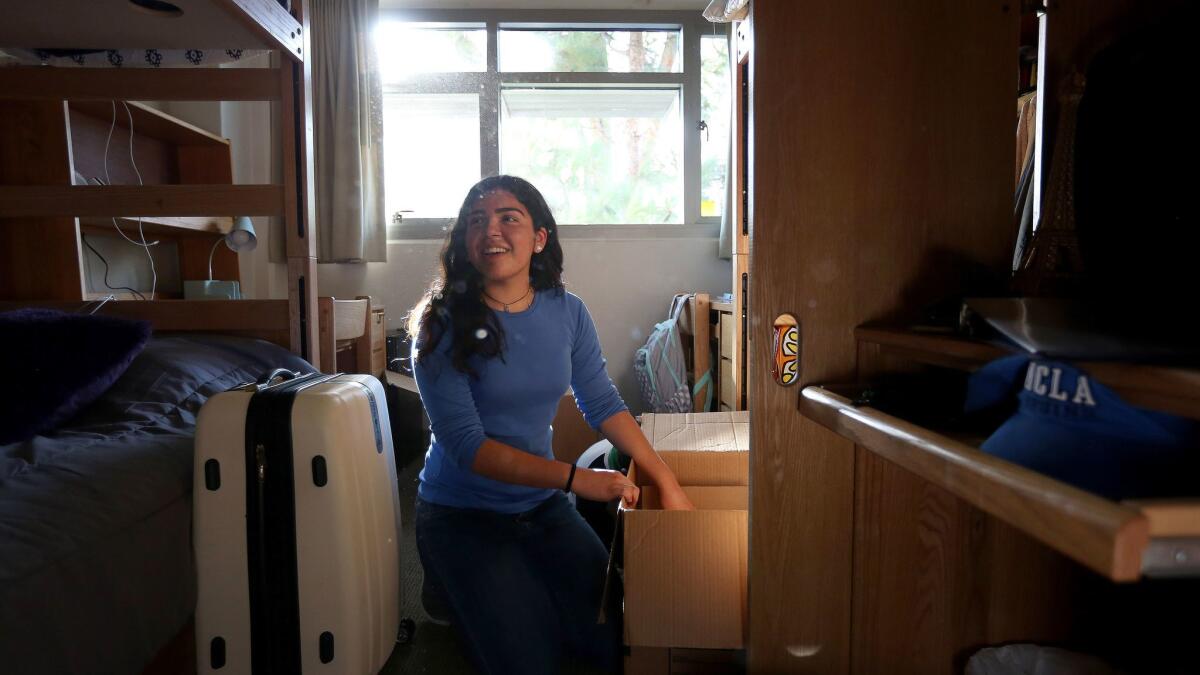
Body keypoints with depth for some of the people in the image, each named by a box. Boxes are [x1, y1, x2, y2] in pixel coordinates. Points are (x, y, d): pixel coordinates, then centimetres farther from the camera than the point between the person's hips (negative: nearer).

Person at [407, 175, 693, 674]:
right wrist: (575, 479, -29)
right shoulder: (444, 325, -16)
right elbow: (466, 445, -21)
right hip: (462, 516, -4)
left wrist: (665, 480, -2)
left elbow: (602, 404, 5)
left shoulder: (567, 313, -3)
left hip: (543, 506, 4)